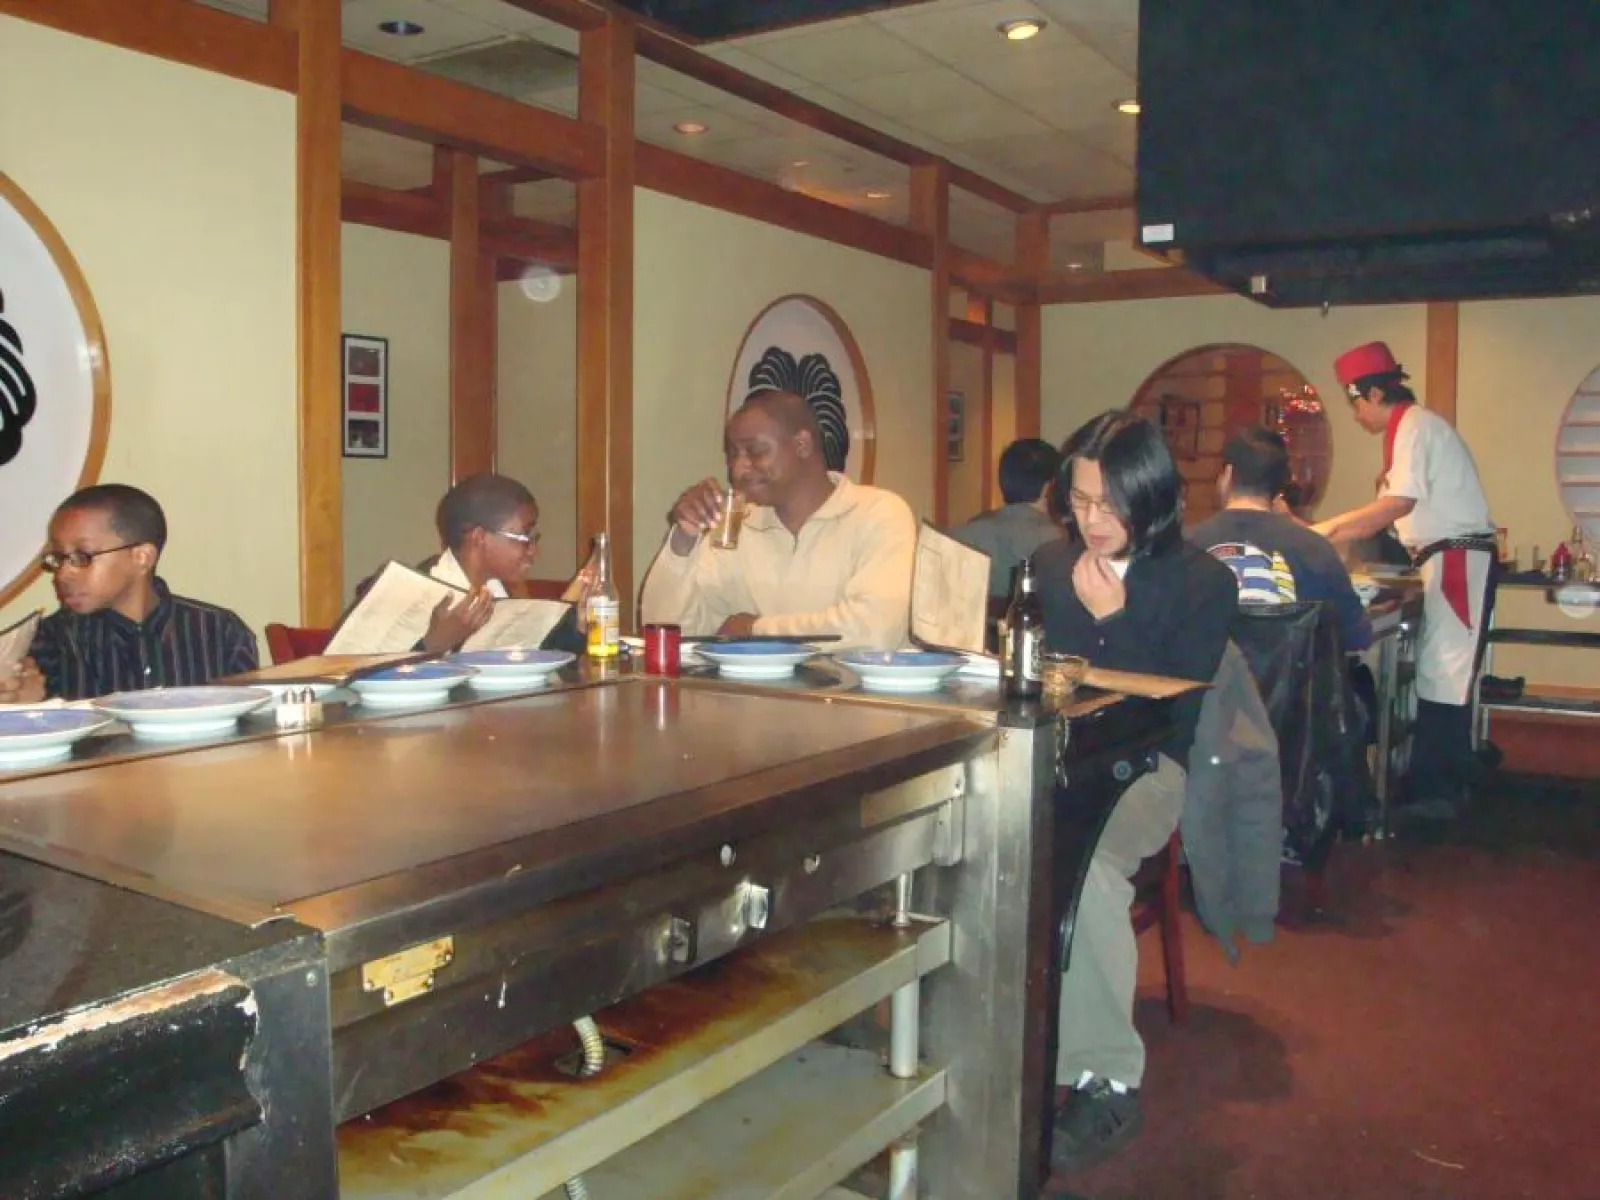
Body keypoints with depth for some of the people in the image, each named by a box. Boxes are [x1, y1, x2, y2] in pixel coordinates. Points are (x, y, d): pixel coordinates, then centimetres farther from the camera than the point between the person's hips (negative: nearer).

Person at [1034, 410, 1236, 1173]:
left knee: (1080, 866, -36)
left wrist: (1110, 619, -11)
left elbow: (1175, 712, -6)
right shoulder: (1049, 565, 13)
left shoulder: (1202, 582, 0)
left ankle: (1108, 1082, -19)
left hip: (1144, 768, -3)